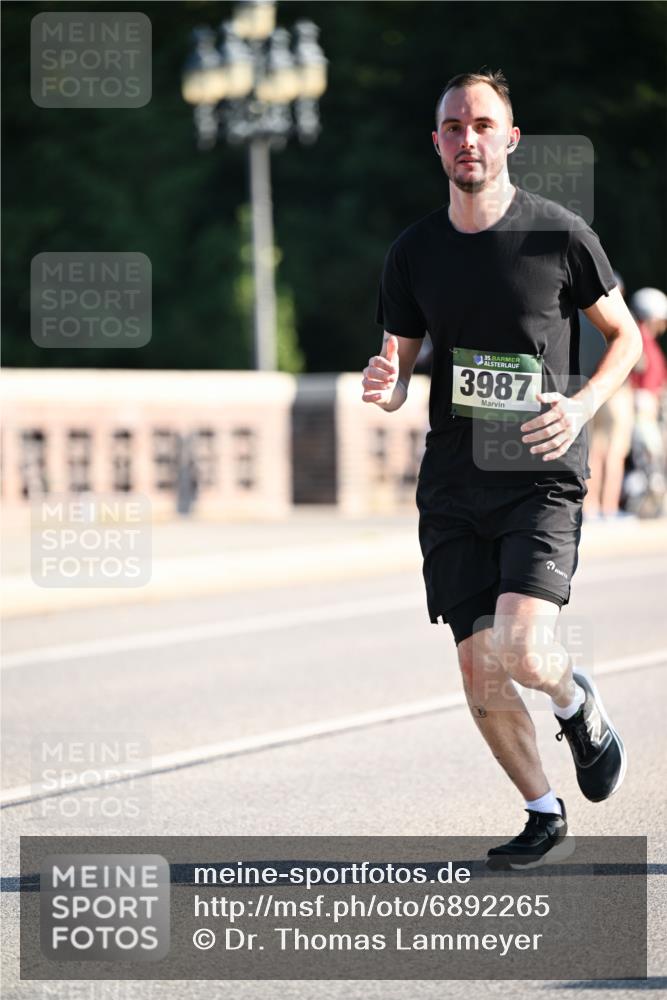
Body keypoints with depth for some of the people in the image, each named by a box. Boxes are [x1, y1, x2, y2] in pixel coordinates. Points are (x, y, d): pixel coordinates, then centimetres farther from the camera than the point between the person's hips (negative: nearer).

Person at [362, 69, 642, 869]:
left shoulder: (560, 236, -4)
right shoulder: (414, 252, 5)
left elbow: (625, 336, 7)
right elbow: (398, 370, 12)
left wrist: (581, 404, -11)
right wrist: (384, 389, -12)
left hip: (541, 479, -4)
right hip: (453, 486, 4)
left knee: (522, 651, -22)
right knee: (478, 671, 2)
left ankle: (578, 706, 14)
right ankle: (544, 816, 22)